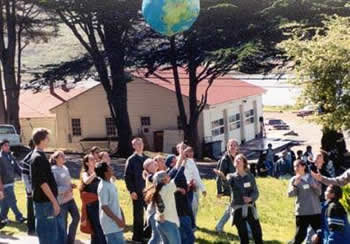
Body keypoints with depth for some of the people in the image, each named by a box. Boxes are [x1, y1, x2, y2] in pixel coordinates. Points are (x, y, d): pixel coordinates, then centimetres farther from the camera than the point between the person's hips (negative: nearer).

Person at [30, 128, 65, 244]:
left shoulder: (39, 156, 13)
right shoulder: (38, 158, -18)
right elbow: (43, 183, -22)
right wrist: (54, 201, -20)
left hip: (48, 200, 10)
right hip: (45, 201, -10)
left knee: (59, 229, 16)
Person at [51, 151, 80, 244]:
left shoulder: (65, 168, 11)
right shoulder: (53, 170, -13)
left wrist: (72, 185, 1)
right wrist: (65, 190, -21)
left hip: (70, 199, 7)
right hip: (61, 200, -7)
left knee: (76, 217, 4)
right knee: (63, 222, 2)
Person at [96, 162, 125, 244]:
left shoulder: (110, 184, 9)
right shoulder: (103, 187, -19)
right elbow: (104, 207, -21)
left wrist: (122, 217, 11)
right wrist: (117, 220, -19)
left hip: (116, 221, 9)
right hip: (110, 222, -9)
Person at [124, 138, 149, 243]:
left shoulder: (146, 158, 11)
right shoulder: (131, 160, -4)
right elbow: (127, 176, -8)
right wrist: (132, 191, -13)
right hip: (137, 192, -5)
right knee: (138, 214, 2)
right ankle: (137, 236, 12)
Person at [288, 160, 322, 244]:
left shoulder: (312, 177, 4)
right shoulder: (294, 180, 0)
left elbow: (319, 192, 3)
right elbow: (290, 194, -10)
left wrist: (315, 187, -17)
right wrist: (295, 184, -23)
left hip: (316, 211, 2)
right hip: (302, 212, -2)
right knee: (300, 235, -2)